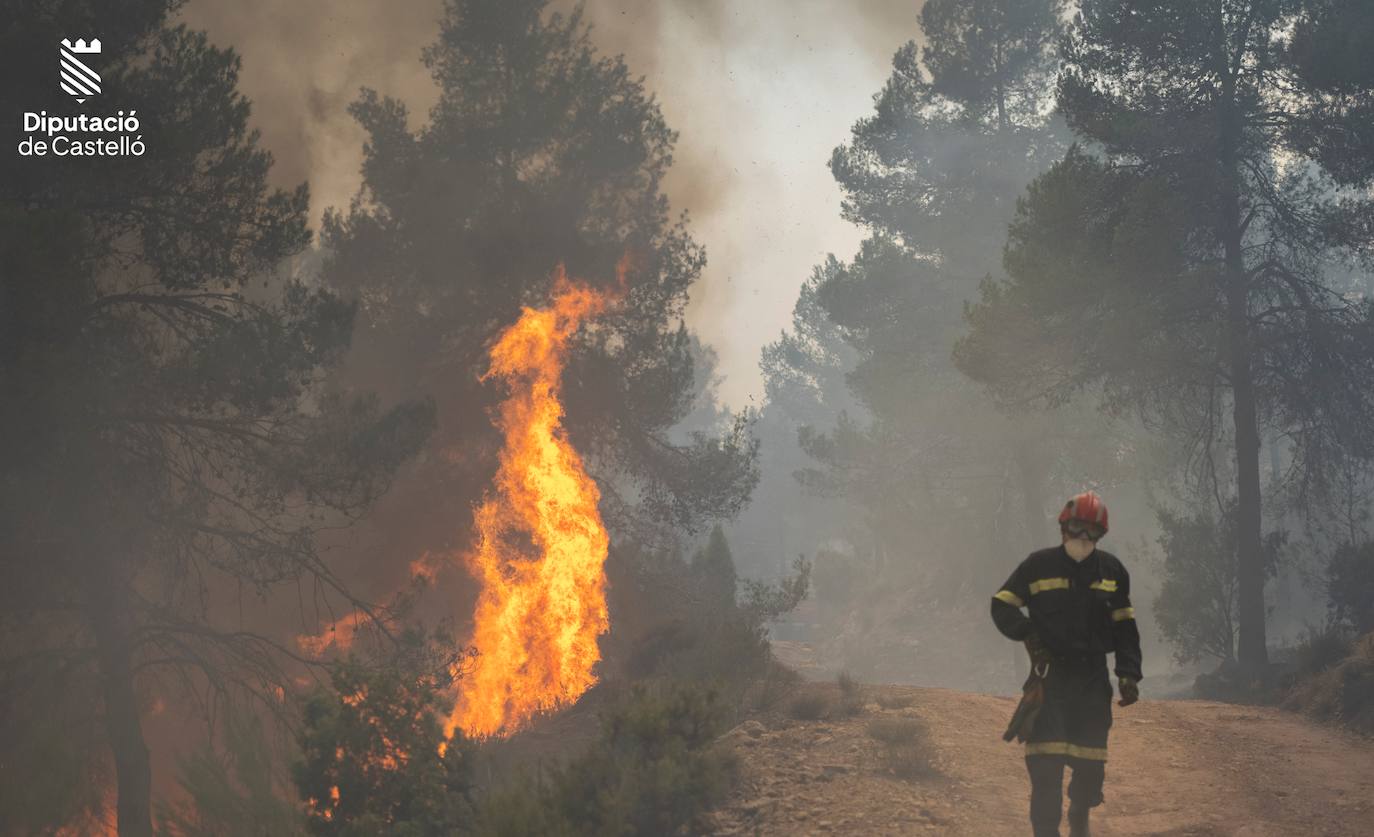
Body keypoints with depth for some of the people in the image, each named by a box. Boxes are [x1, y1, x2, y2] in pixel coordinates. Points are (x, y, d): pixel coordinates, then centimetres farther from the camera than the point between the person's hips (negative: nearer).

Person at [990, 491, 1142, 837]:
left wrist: (1129, 674, 3)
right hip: (1050, 672, -3)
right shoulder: (1039, 565, -1)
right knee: (1045, 762, -12)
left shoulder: (1112, 571, 8)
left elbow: (1124, 627, 12)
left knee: (1091, 760, 6)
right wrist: (1028, 634, -13)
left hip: (1093, 677, 3)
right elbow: (1002, 605, 3)